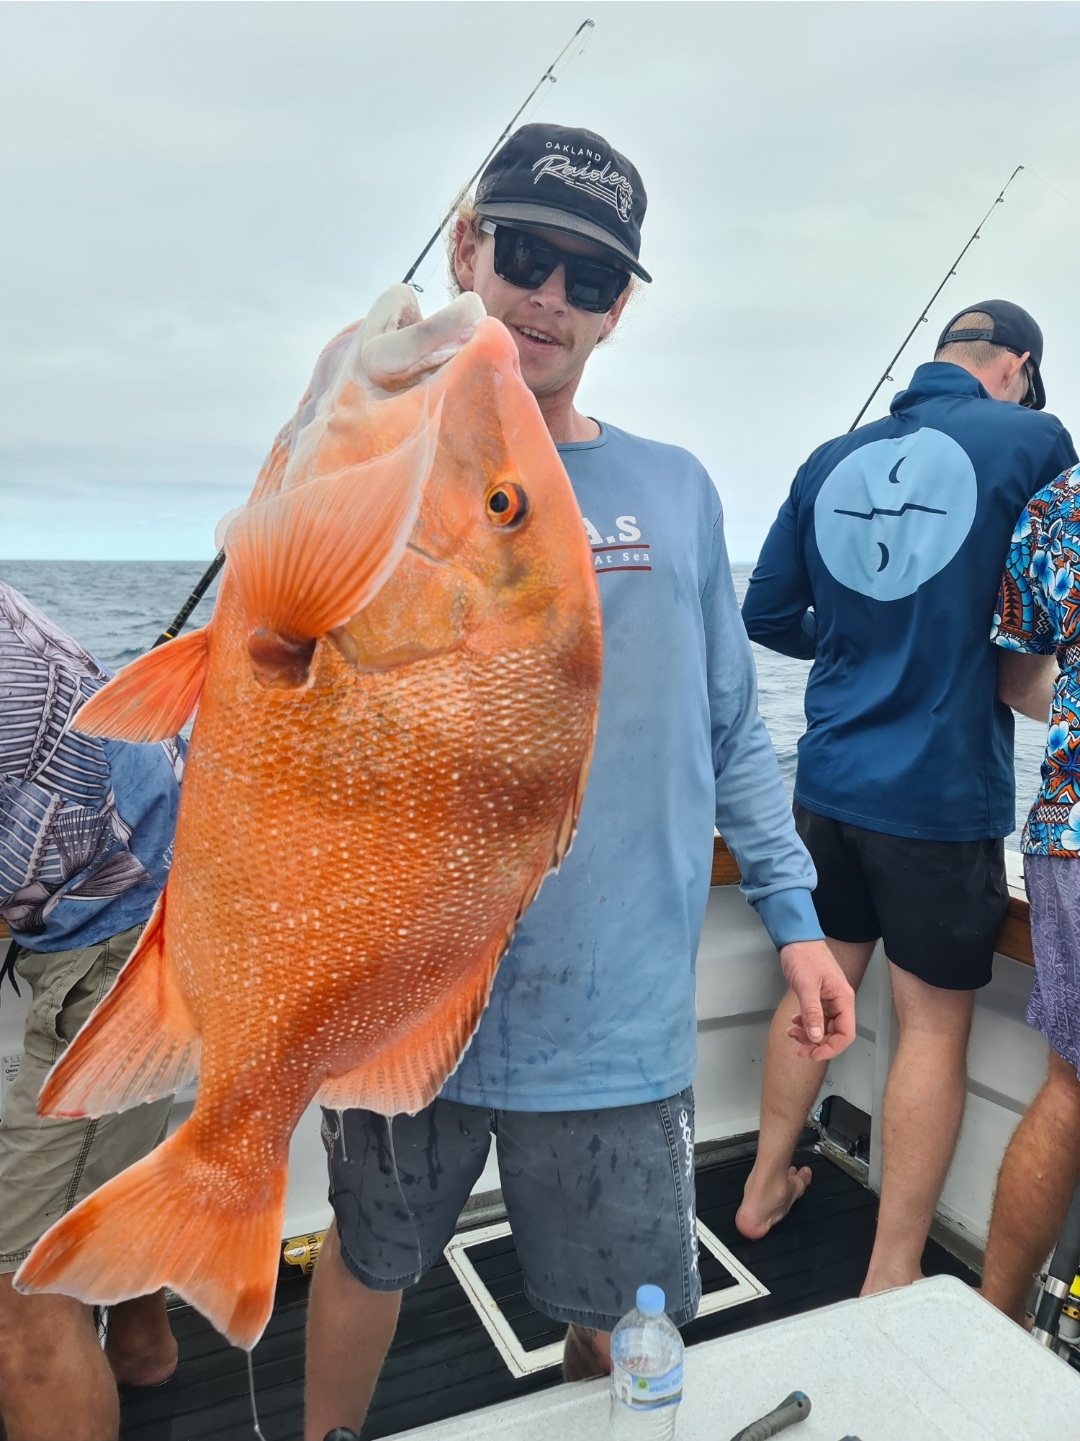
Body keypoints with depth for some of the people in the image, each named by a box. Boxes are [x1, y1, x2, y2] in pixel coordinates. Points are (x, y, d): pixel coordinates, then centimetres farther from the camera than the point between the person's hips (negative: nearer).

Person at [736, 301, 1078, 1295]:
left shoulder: (830, 462, 5)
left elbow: (768, 616, 9)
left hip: (830, 782, 5)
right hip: (943, 798, -4)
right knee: (935, 1026, 8)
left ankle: (765, 1187, 37)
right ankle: (893, 1277, 21)